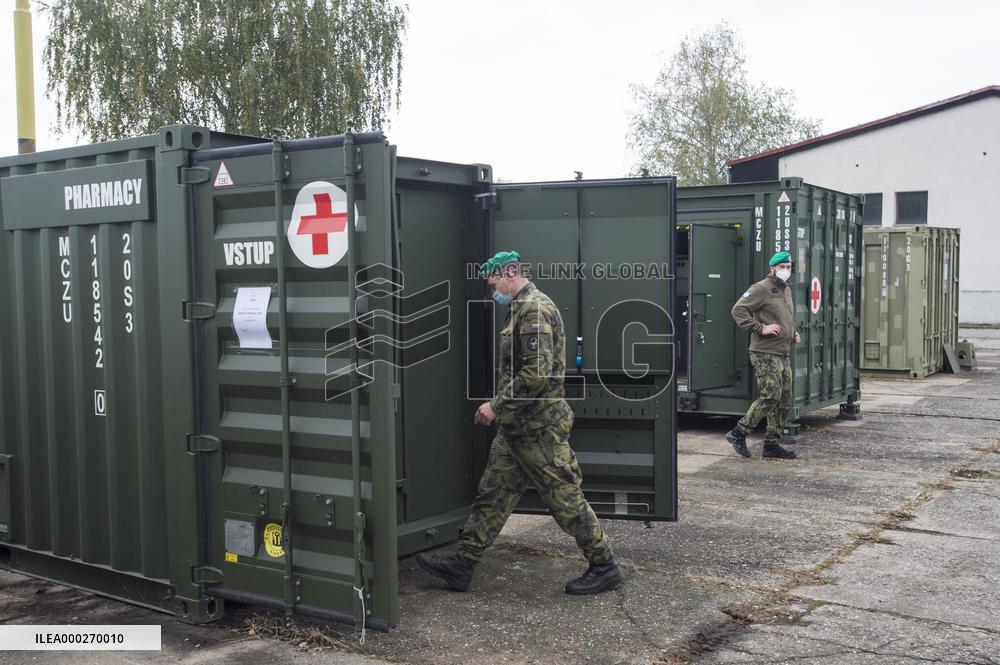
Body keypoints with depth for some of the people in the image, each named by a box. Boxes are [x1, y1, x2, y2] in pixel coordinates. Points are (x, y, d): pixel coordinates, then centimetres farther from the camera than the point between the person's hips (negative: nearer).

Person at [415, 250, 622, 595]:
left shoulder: (535, 309, -17)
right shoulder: (521, 308, 16)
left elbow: (538, 373, -26)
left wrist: (497, 405, -21)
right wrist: (501, 408, 17)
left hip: (539, 428, -10)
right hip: (517, 426, 10)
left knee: (564, 497, -1)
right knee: (492, 493, 10)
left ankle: (605, 567, 12)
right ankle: (463, 565, 15)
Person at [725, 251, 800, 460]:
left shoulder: (787, 290, 19)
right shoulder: (761, 289, -9)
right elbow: (738, 310, -17)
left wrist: (793, 333, 15)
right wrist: (761, 328, -21)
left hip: (783, 354, 9)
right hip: (765, 353, -9)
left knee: (785, 400, 7)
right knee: (770, 396, -13)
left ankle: (771, 444, 14)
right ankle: (738, 433, -2)